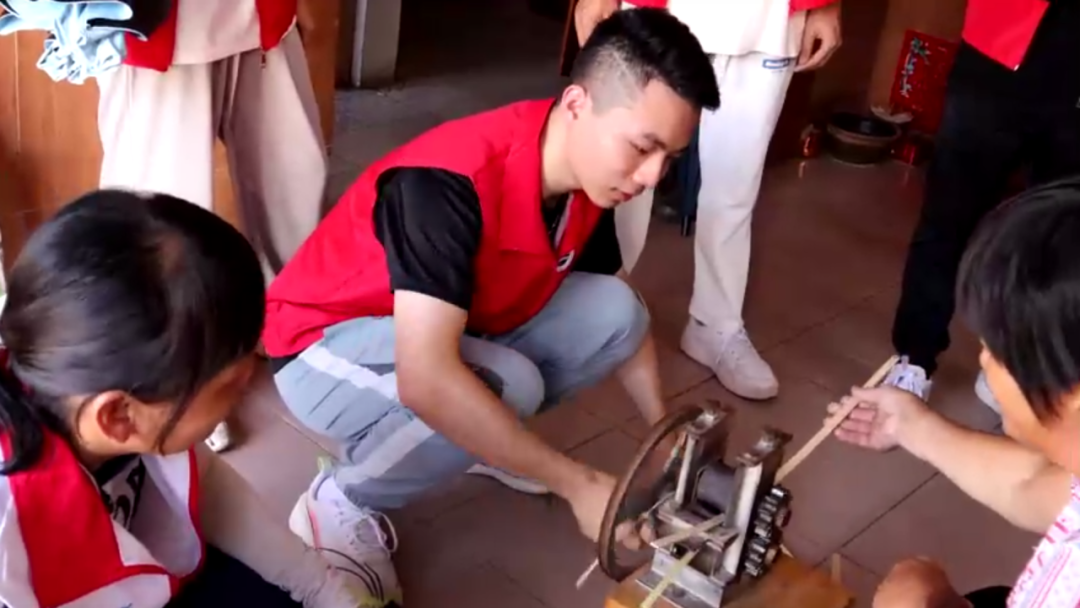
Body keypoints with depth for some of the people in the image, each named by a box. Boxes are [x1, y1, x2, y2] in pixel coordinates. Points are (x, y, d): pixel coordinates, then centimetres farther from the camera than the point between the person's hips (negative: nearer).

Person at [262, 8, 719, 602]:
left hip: (456, 332, 7)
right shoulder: (451, 183, -35)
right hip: (326, 347, -7)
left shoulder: (590, 176, -11)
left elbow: (618, 320, 5)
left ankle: (482, 437, 10)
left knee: (613, 309, -10)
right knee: (506, 385, -34)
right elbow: (428, 383, -42)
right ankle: (339, 505, -9)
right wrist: (579, 484, -36)